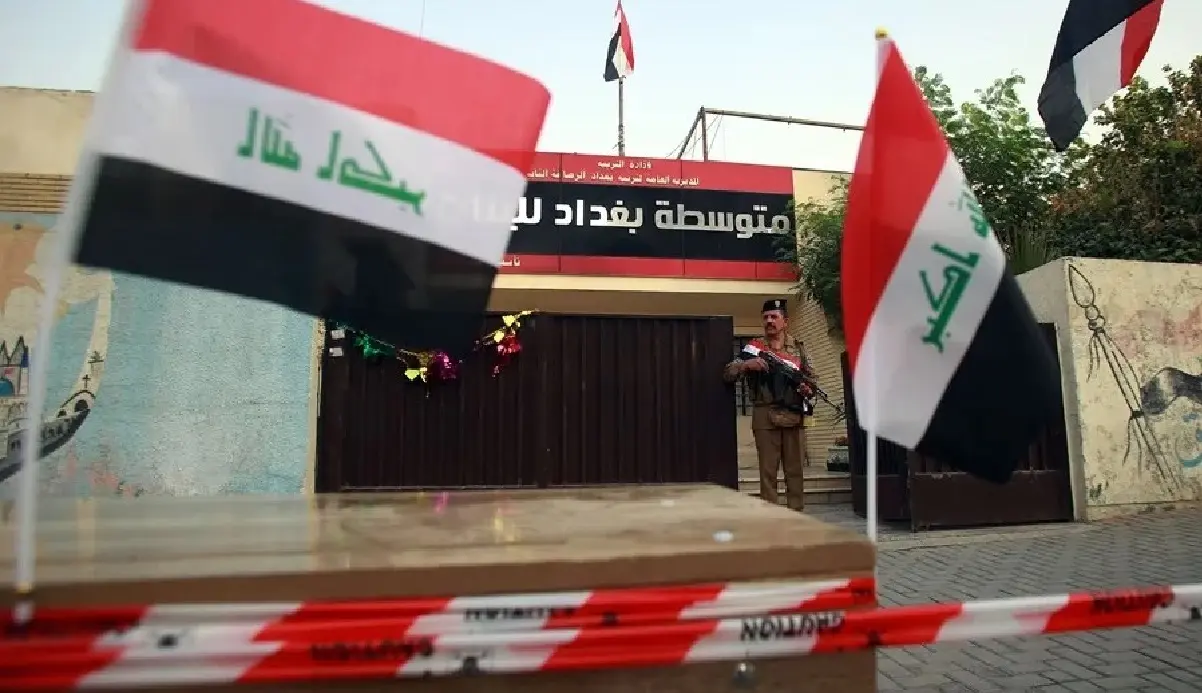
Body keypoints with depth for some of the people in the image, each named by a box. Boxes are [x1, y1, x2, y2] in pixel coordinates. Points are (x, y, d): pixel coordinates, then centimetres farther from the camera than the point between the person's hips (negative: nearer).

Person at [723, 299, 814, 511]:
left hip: (794, 416, 2)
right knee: (768, 470, 1)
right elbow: (727, 374, 0)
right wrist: (746, 364, -18)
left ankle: (797, 513, 13)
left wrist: (809, 389, -5)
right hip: (765, 417, -2)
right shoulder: (754, 347, 5)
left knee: (795, 470, 5)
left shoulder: (798, 348, 12)